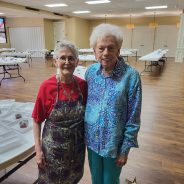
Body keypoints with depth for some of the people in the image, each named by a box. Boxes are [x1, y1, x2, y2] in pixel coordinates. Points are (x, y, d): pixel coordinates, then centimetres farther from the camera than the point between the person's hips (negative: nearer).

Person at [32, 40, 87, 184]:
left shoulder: (83, 85, -10)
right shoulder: (47, 87, -18)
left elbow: (86, 114, 3)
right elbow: (37, 121, -9)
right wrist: (38, 149, -9)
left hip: (78, 147, 3)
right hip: (54, 148, -2)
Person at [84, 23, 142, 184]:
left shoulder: (130, 76, -19)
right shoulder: (90, 71, -6)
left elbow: (133, 118, -14)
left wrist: (125, 149, -9)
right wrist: (83, 132, 8)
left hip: (114, 143, -3)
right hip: (92, 139, 4)